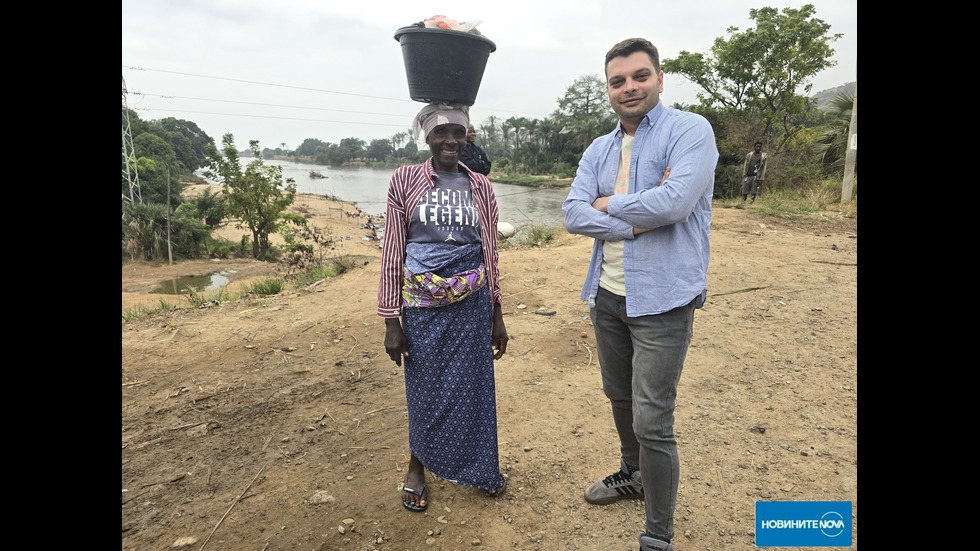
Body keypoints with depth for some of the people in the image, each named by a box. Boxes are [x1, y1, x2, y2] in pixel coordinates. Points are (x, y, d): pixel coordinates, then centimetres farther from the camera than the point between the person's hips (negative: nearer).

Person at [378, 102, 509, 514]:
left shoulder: (480, 187, 6)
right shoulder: (405, 180, -1)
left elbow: (490, 253, 10)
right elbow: (392, 252, -2)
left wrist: (497, 316, 10)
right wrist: (391, 321, -5)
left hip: (471, 302, 2)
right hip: (422, 303, -1)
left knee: (473, 384, 10)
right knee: (425, 386, 10)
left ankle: (477, 465, 34)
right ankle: (417, 467, 35)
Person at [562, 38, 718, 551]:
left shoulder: (690, 130, -8)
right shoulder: (599, 150, 9)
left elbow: (674, 203, -24)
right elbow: (573, 214, -4)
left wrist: (609, 204, -9)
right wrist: (638, 220, -16)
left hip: (661, 300, -6)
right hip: (607, 295, 7)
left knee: (652, 422, -3)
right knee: (619, 397, 22)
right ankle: (633, 475, 47)